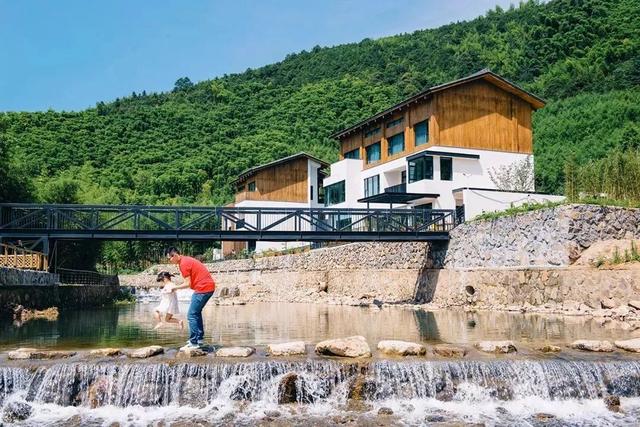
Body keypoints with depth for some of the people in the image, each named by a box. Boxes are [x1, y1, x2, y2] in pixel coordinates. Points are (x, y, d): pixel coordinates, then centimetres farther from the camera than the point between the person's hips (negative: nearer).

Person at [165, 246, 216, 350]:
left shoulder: (183, 263, -13)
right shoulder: (186, 260, 16)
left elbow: (188, 284, -14)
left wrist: (175, 287, -1)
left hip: (203, 288, -10)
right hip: (208, 286, 10)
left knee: (191, 315, -6)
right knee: (196, 313, 20)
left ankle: (194, 343, -4)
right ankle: (200, 339, 25)